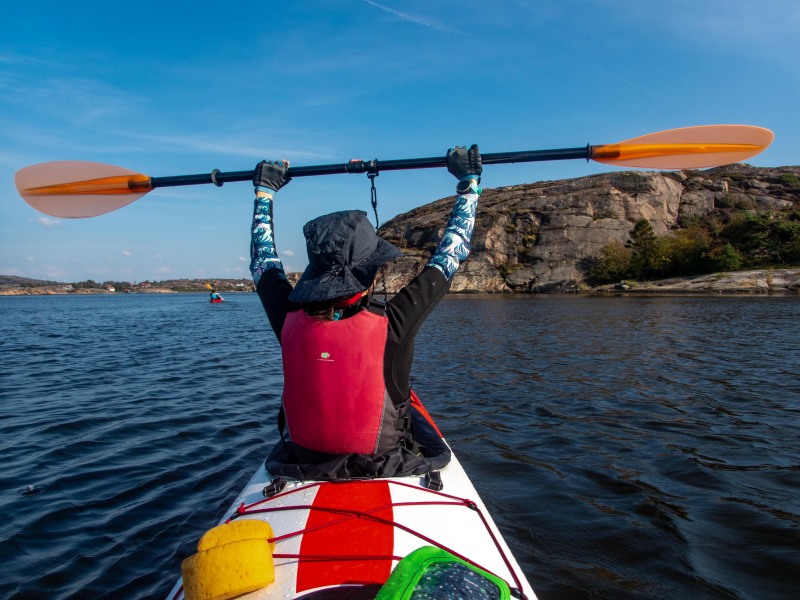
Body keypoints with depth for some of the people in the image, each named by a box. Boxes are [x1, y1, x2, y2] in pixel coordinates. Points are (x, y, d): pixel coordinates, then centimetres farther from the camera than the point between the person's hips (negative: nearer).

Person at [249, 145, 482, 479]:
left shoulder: (289, 322, -20)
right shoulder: (392, 324, -28)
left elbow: (262, 259, 2)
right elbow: (450, 253, -14)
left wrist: (264, 189, 14)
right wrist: (469, 181, -1)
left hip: (303, 466, 3)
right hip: (385, 470, -2)